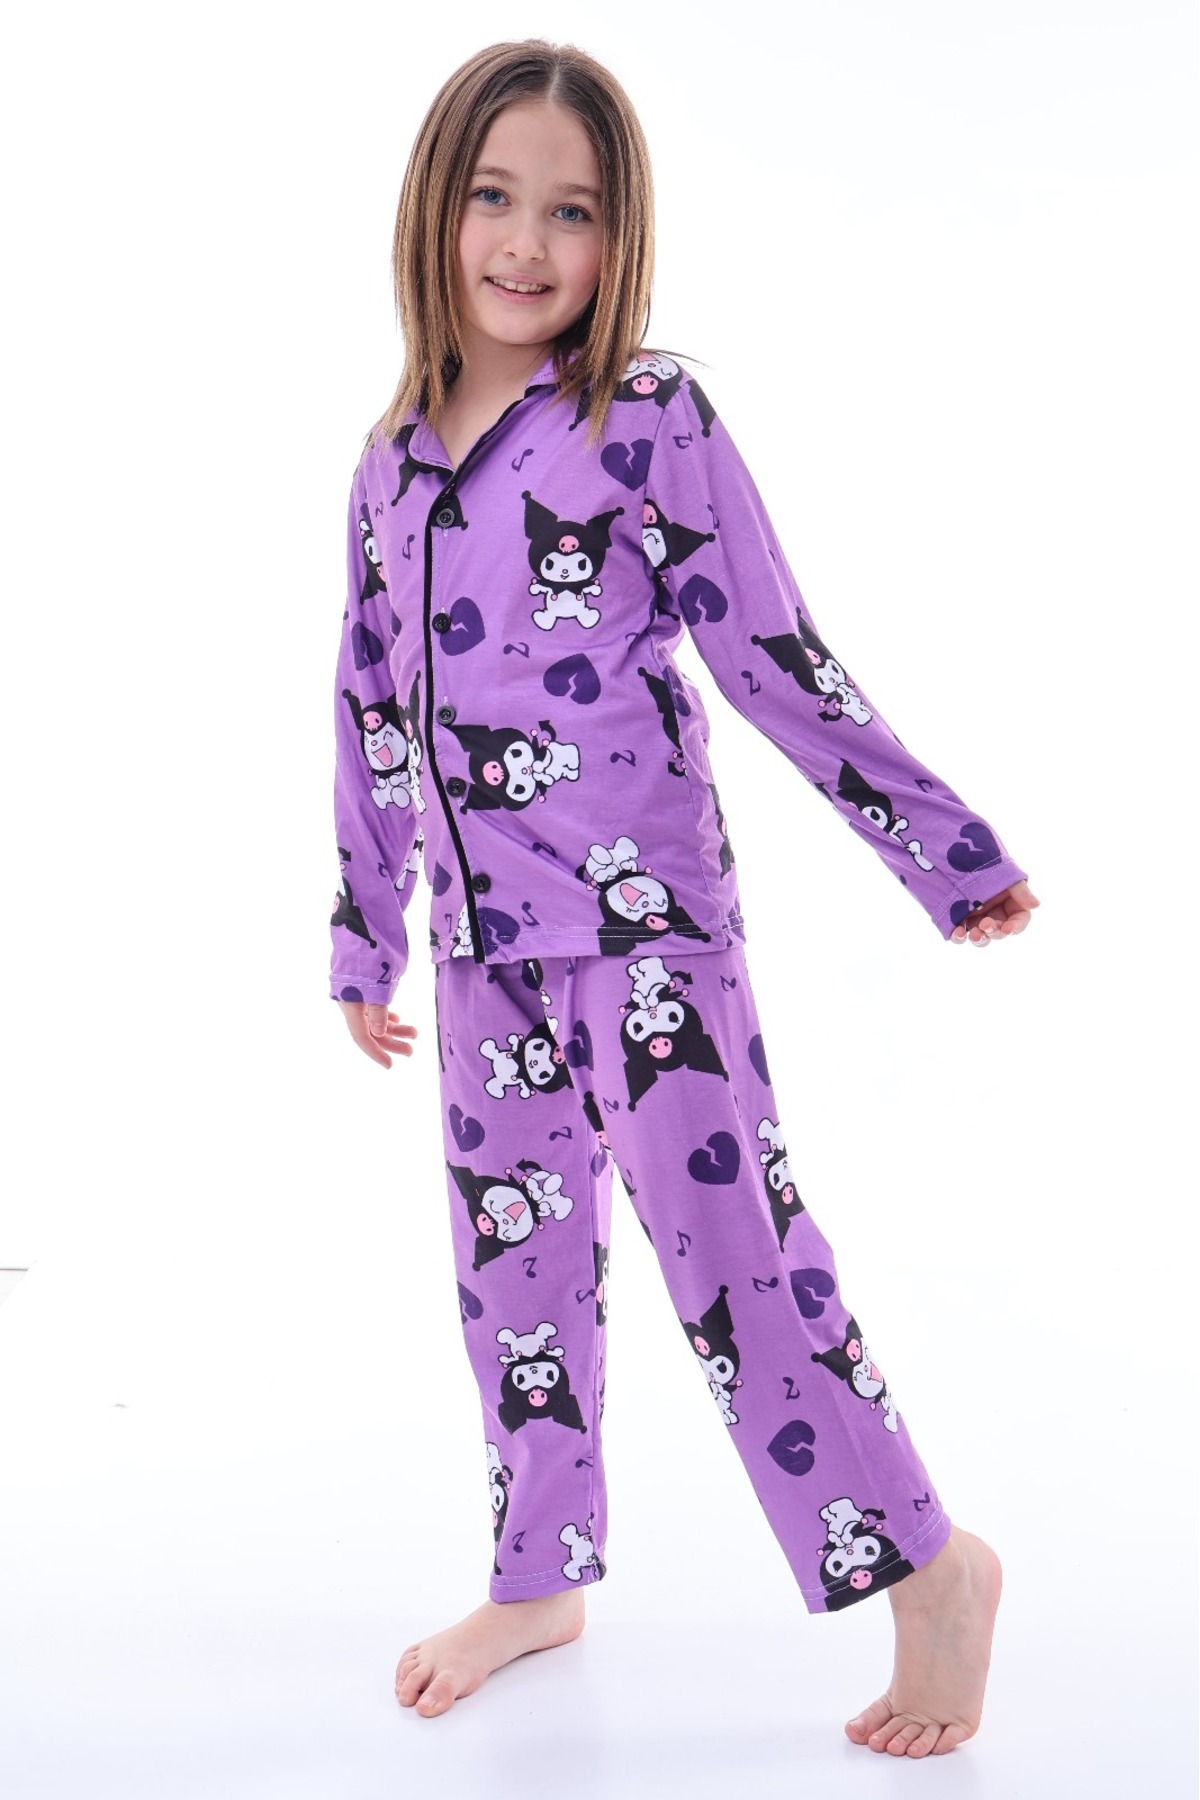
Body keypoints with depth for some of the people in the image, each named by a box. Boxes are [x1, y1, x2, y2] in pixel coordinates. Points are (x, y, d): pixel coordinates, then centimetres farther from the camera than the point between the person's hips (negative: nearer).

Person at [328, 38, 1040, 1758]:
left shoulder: (654, 421, -7)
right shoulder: (394, 461, 9)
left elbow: (775, 659, -5)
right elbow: (374, 712, 15)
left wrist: (940, 842, -4)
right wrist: (366, 940, 19)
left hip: (645, 915, -6)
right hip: (484, 940, 6)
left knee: (730, 1246, -8)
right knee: (514, 1261, 14)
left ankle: (928, 1564, 6)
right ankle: (540, 1579, 30)